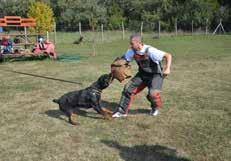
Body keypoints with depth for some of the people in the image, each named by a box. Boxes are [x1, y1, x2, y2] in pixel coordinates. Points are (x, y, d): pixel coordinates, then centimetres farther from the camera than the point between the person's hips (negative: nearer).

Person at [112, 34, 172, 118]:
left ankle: (155, 107, 11)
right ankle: (122, 111, 8)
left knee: (153, 93, -25)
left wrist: (167, 68, -42)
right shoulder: (132, 51, -12)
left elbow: (168, 55, -29)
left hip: (155, 74, -5)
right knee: (128, 88, -5)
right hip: (142, 74, 6)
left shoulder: (150, 51, -29)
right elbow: (124, 59, 2)